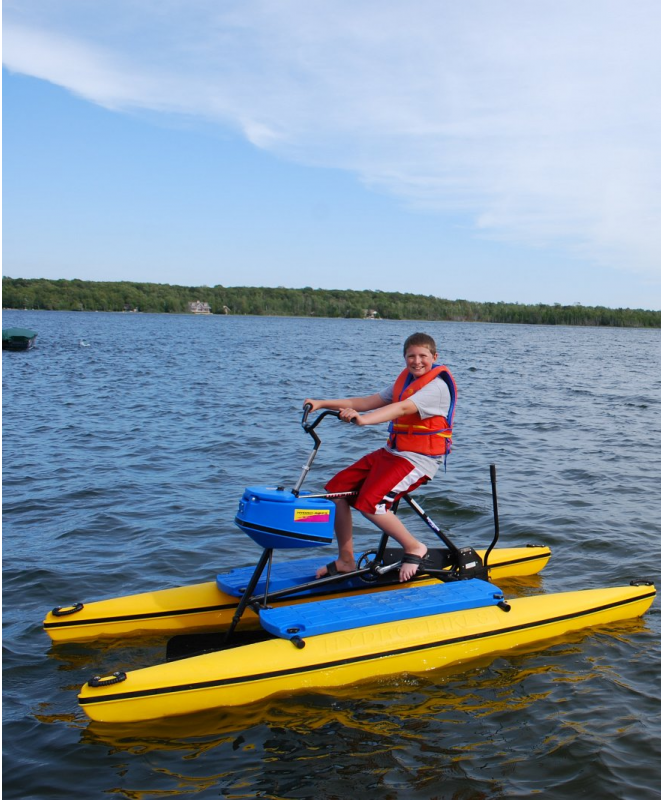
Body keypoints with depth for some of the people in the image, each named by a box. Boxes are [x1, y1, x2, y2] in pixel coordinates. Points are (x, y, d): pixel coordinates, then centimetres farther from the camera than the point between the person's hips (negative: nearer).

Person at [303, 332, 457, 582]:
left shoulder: (437, 385, -12)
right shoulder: (406, 380, 15)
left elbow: (402, 408, -29)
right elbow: (367, 402, 9)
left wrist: (364, 419, -43)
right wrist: (321, 403, 0)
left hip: (418, 459, -9)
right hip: (391, 452, 9)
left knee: (369, 503, -26)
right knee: (336, 489, 1)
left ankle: (414, 548, -4)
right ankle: (345, 561, 11)